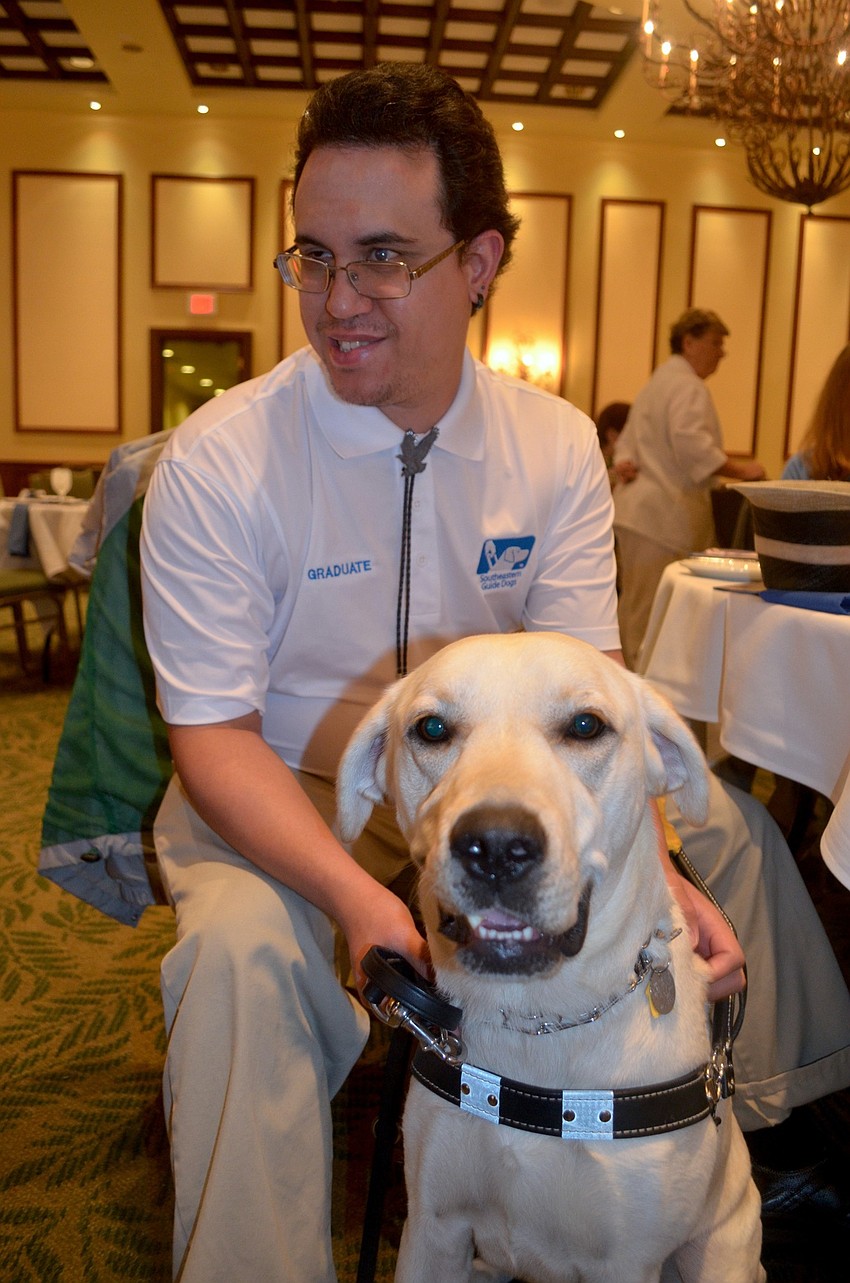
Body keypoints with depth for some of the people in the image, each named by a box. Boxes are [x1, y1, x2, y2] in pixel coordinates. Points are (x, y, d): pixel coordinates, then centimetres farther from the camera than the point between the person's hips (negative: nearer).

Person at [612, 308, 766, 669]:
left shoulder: (658, 382, 24)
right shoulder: (688, 386, -9)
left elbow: (627, 441, 24)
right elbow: (691, 444, -22)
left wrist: (624, 462, 5)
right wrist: (740, 470, -18)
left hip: (636, 506, 11)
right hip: (663, 515, -11)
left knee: (636, 605, 14)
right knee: (654, 609, -10)